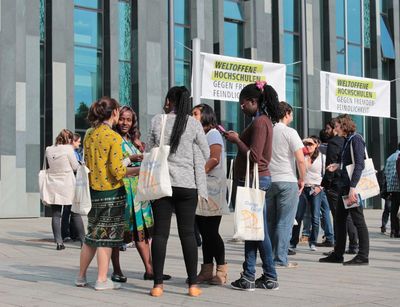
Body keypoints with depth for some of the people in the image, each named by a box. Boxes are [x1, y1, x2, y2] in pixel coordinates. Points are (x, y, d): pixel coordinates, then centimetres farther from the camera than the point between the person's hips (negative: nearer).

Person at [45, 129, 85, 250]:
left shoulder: (48, 150, 2)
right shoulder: (68, 149, -10)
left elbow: (46, 167, 12)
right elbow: (75, 166, -3)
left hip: (53, 186, 3)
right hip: (67, 186, -3)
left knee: (55, 215, 4)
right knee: (75, 214, 6)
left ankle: (59, 242, -1)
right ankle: (83, 240, 9)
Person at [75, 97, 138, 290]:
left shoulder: (89, 135, 6)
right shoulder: (114, 137, -15)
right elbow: (117, 171, -18)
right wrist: (139, 170, -5)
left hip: (93, 190, 7)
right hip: (111, 191, -7)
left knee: (92, 235, 16)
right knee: (106, 237, 1)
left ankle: (81, 276, 21)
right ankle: (102, 280, 6)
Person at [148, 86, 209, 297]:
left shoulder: (157, 121, -1)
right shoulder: (193, 124, -2)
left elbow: (148, 151, 6)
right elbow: (205, 154, 5)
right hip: (187, 184, 0)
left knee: (160, 233, 3)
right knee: (188, 233, 5)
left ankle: (158, 285, 3)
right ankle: (193, 285, 7)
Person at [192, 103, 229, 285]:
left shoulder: (213, 134, -2)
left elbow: (214, 159, -15)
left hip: (211, 188, -8)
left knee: (211, 231, -8)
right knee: (205, 233, 7)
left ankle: (221, 270, -1)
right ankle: (207, 270, 10)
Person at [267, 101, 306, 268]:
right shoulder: (290, 132, -7)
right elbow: (301, 160, -12)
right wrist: (302, 180, 2)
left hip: (268, 181, 5)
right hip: (287, 181, -5)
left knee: (269, 221, 12)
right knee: (284, 222, -1)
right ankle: (280, 259, -1)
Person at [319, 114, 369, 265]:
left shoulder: (356, 139, -11)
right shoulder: (347, 140, 16)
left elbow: (359, 165, -19)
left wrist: (353, 187, -24)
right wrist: (339, 165, 9)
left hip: (353, 186, -10)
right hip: (344, 185, 10)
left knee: (358, 221, -4)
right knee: (339, 219, 12)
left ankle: (363, 256, 1)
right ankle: (338, 254, 20)